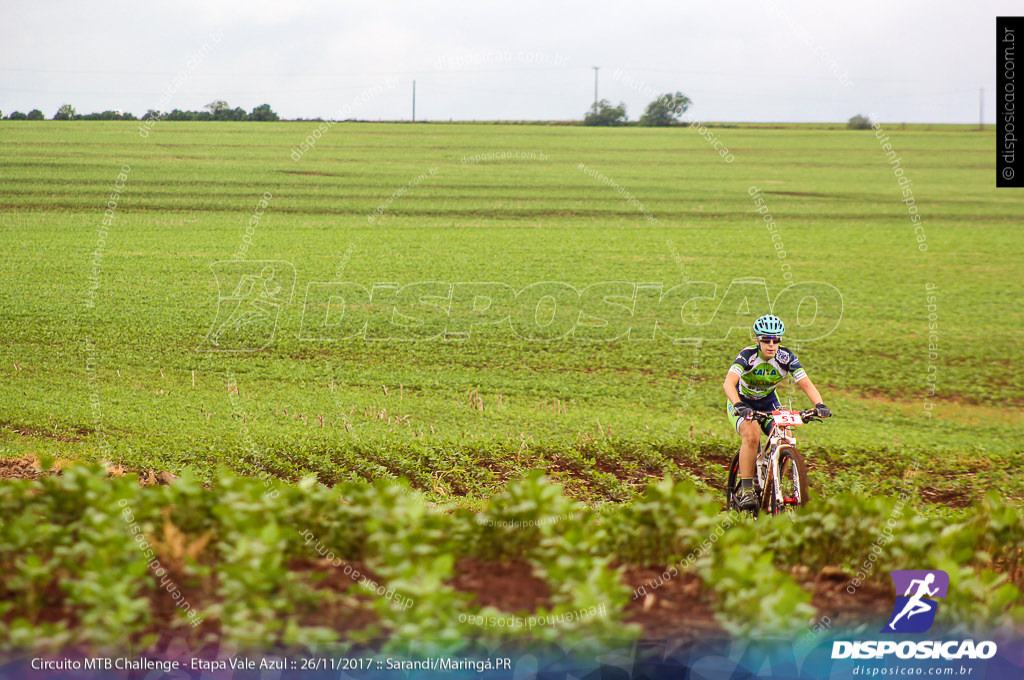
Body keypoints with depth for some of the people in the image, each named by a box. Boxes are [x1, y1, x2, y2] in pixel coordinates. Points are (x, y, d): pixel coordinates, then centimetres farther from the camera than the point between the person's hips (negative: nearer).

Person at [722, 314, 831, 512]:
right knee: (752, 435, -32)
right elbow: (729, 383, -41)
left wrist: (819, 405, -41)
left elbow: (806, 384, -22)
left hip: (769, 403, 4)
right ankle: (746, 490, -25)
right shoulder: (748, 355, -28)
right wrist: (739, 406, -59)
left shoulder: (786, 358, -18)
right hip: (743, 403, -4)